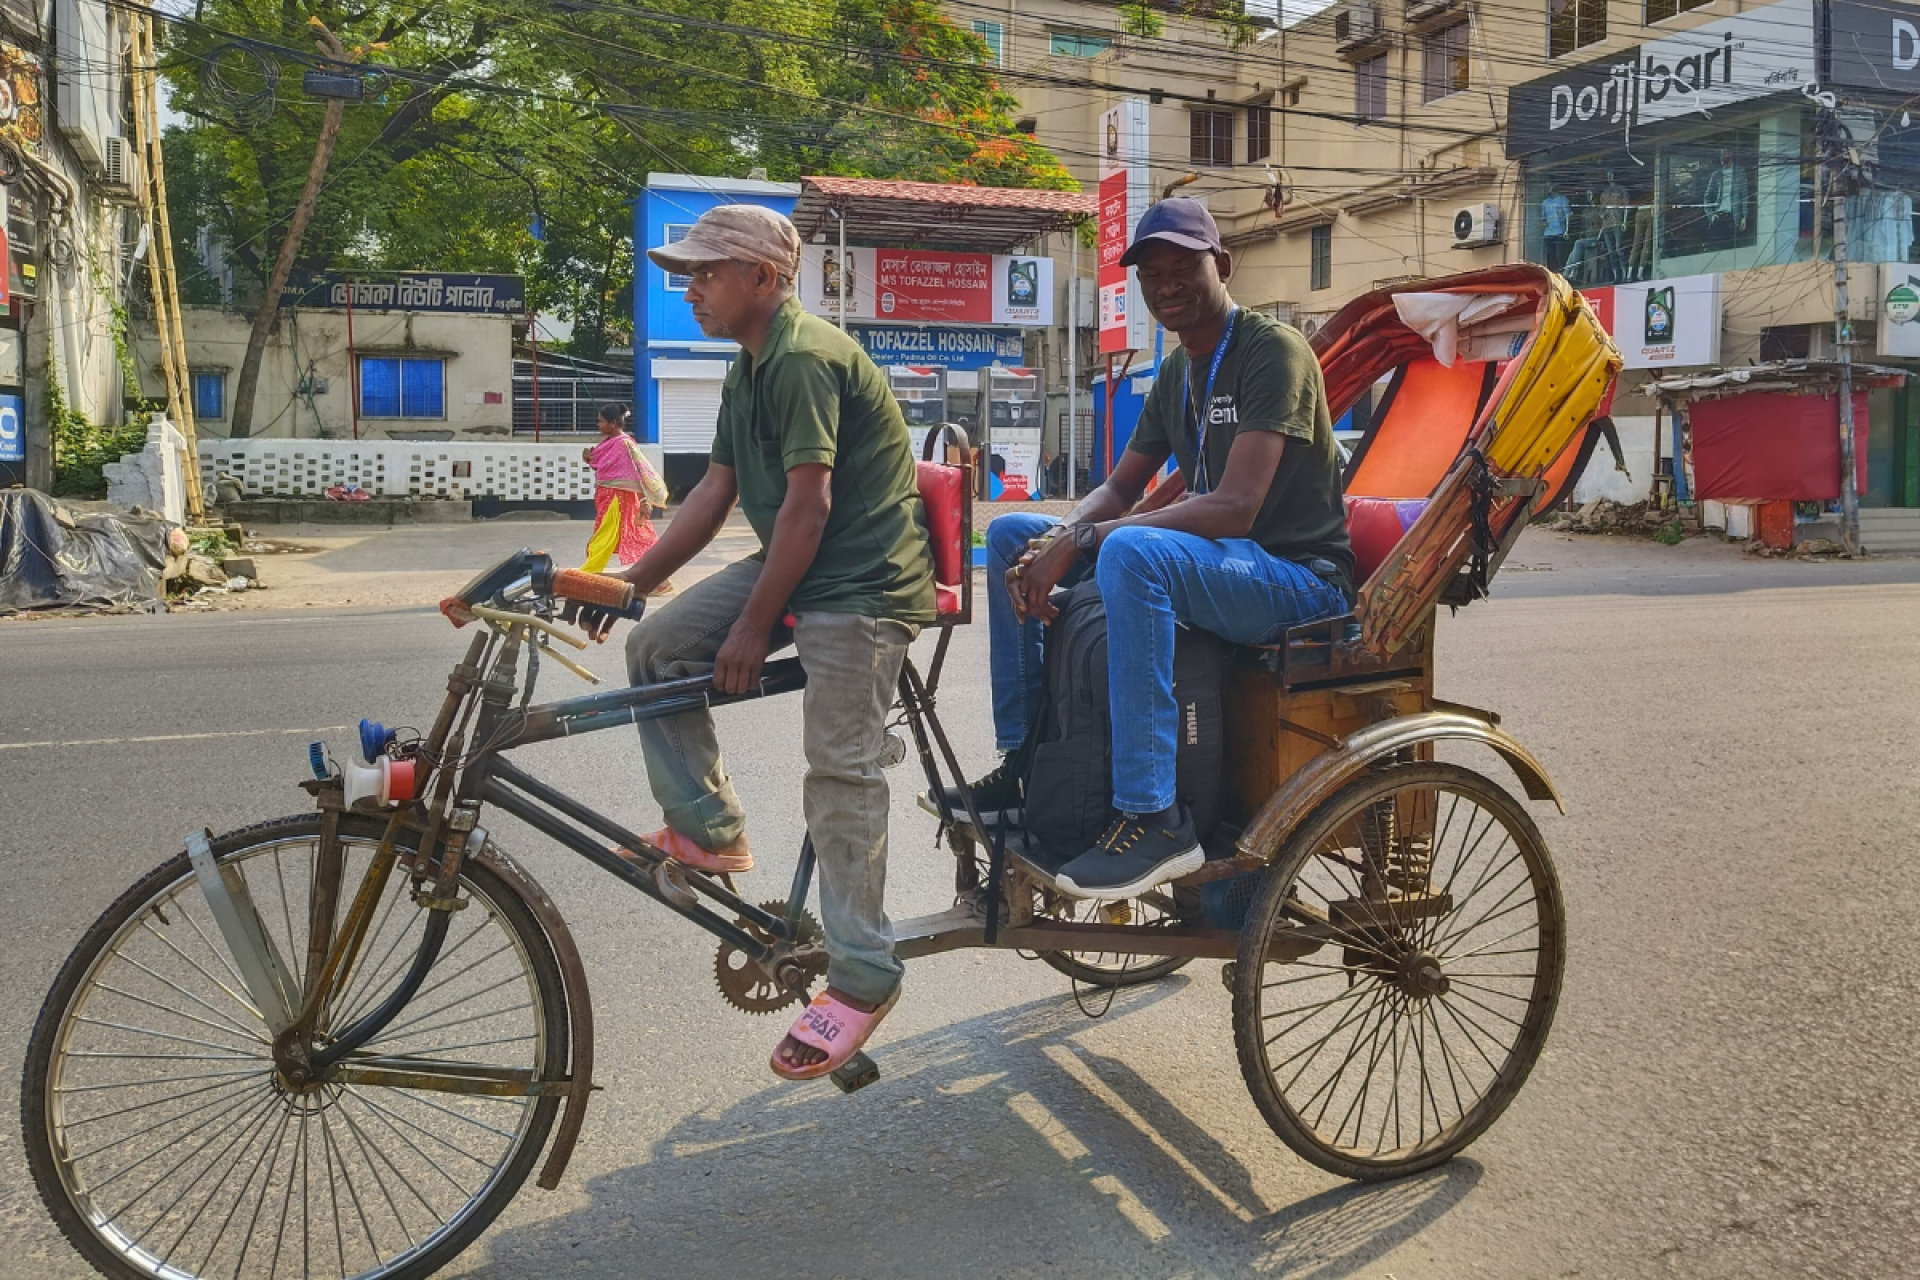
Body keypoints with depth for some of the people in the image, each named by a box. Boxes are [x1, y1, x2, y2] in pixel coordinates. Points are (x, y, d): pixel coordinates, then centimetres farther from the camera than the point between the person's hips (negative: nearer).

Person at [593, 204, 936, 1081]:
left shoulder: (804, 358, -17)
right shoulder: (749, 372, 14)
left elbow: (808, 504, -21)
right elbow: (713, 495, 15)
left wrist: (754, 626, -16)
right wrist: (628, 582, 10)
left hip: (860, 582, -10)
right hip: (794, 566, 10)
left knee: (840, 775, -9)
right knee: (656, 646, 2)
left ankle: (863, 976, 2)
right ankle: (709, 829, 13)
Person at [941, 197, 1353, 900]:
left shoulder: (1273, 352, -13)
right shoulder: (1177, 371, 14)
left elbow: (1235, 507, -25)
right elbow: (1119, 488, 15)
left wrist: (1081, 541, -25)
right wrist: (1053, 545, -8)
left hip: (1300, 579, -9)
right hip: (1216, 562, 9)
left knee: (1130, 550, -38)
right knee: (1011, 535, 5)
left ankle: (1154, 818, -33)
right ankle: (1019, 765, 6)